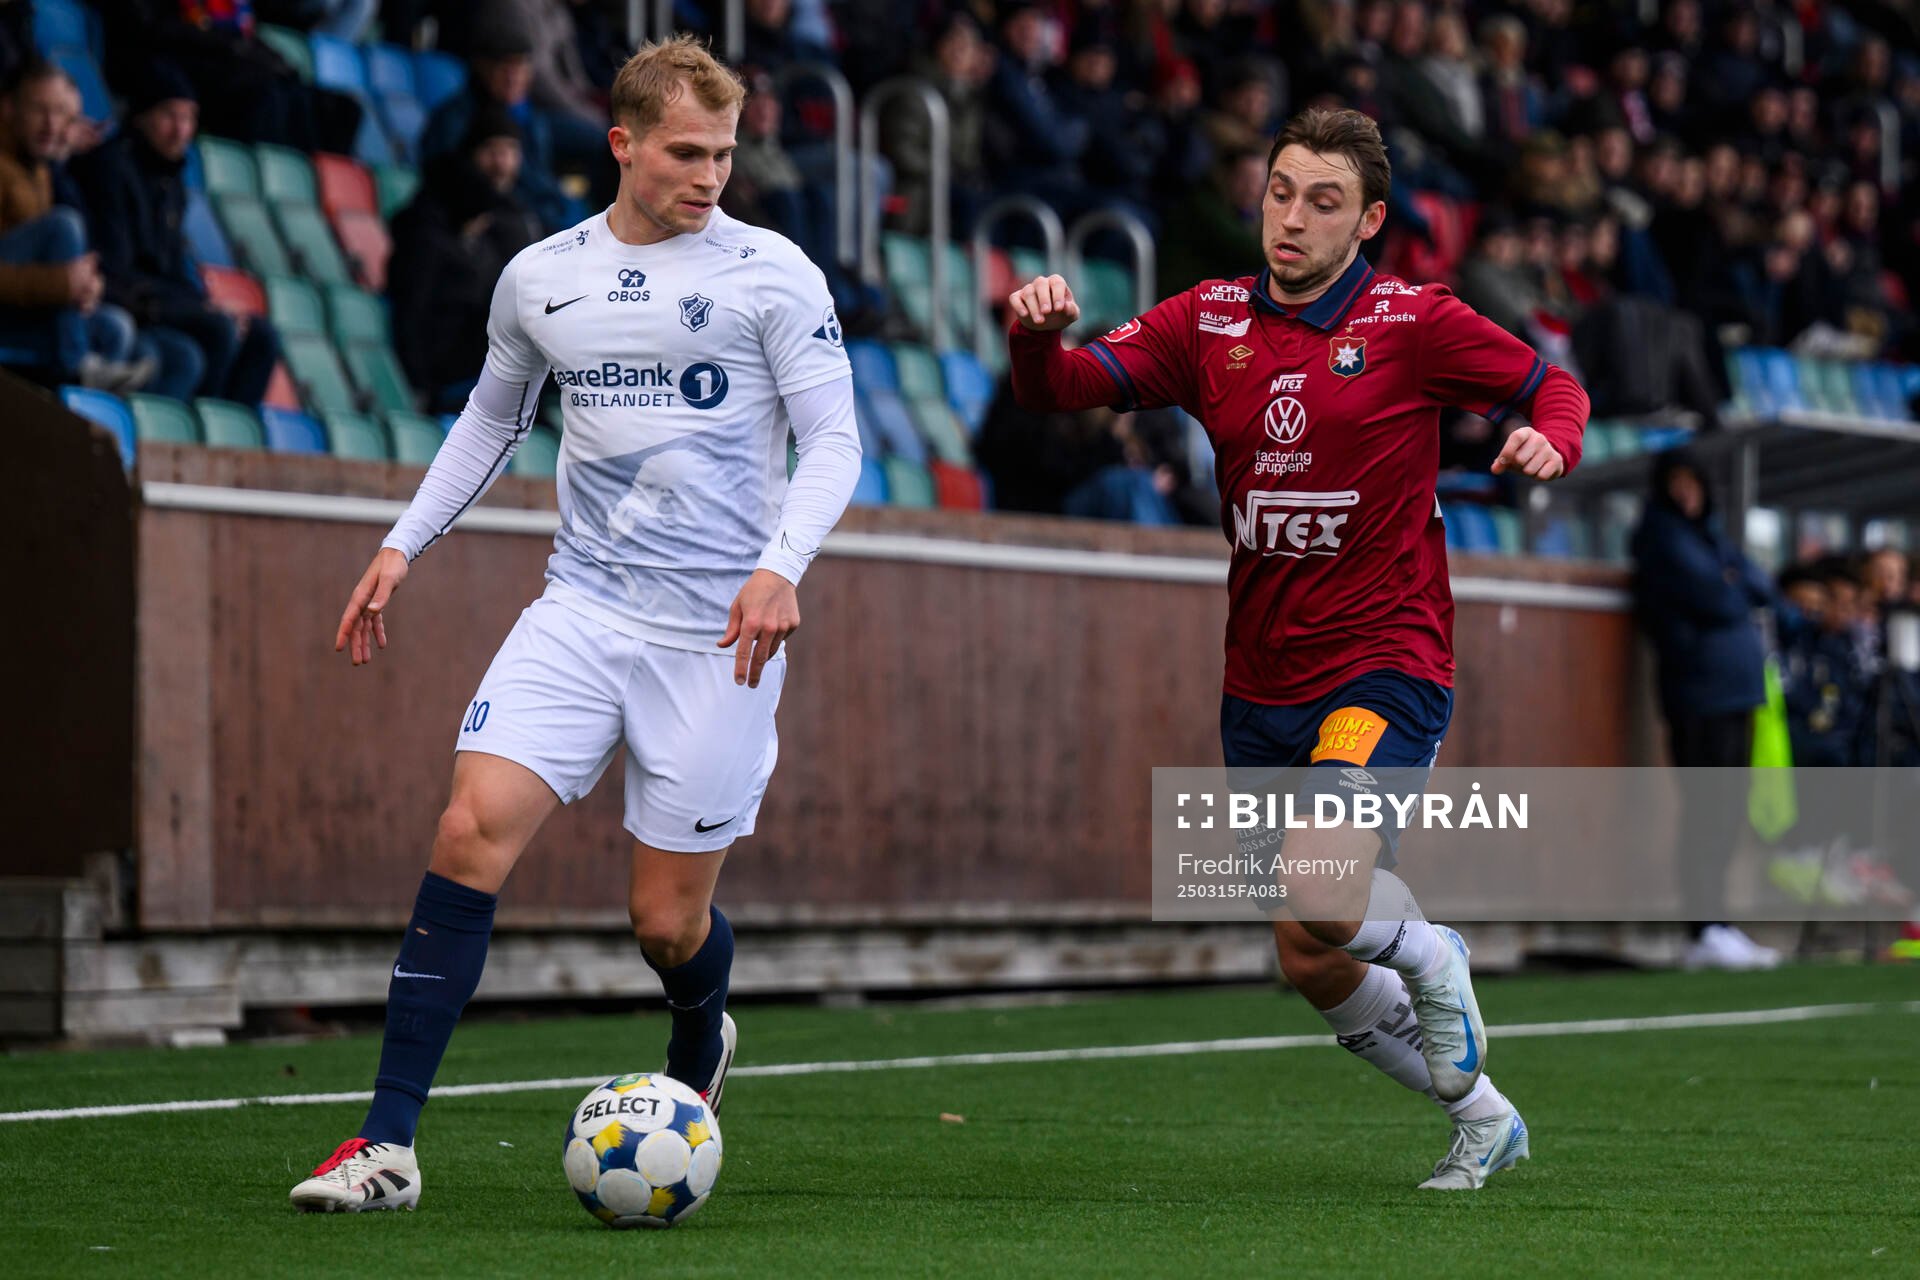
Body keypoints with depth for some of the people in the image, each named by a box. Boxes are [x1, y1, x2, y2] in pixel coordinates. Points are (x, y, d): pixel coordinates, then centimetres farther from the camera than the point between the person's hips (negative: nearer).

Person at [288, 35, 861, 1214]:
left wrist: (780, 566, -22)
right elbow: (492, 419, 24)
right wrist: (404, 546, 15)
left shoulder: (772, 275, -3)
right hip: (582, 607, 3)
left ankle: (700, 1050, 39)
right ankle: (389, 1143, -15)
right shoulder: (539, 278, 8)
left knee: (669, 923, 0)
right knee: (473, 833, -17)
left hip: (718, 632, -3)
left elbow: (834, 440, -5)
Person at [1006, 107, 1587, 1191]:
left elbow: (1555, 387, 5)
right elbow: (1067, 387, -1)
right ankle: (1484, 1119, 34)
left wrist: (1548, 442, -18)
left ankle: (1427, 957, 8)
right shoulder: (1211, 321, 5)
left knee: (1316, 904, -28)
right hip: (1262, 686, 5)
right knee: (1313, 971, 11)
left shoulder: (1413, 322, -4)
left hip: (1384, 668, -5)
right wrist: (1039, 335, -24)